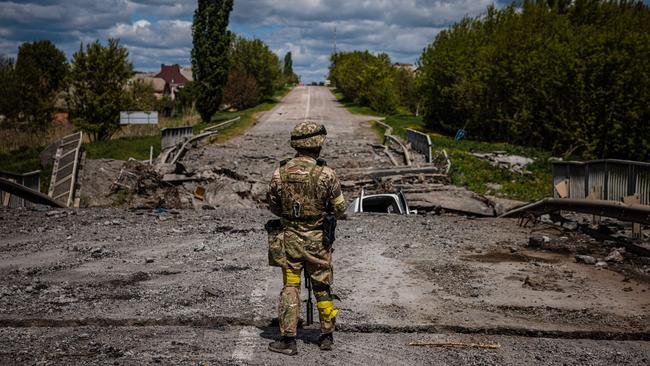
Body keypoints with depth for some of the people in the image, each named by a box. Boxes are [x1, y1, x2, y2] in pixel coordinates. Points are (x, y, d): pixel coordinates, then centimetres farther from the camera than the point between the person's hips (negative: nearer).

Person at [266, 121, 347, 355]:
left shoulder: (280, 173, -6)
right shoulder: (326, 174, -14)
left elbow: (273, 206, 7)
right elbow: (340, 211, -6)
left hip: (289, 239, 2)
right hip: (317, 240, -1)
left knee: (290, 288, 8)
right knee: (322, 289, 12)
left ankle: (288, 340, 6)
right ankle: (327, 336, 22)